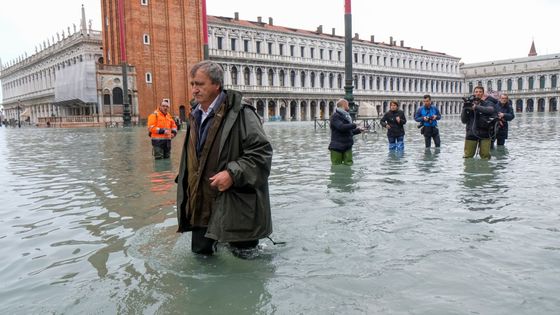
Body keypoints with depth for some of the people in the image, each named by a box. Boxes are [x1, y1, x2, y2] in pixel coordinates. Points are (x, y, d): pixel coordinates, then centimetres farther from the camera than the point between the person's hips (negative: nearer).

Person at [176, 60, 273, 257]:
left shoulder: (240, 113, -14)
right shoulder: (195, 115, 11)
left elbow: (262, 152, -18)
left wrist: (232, 174, -25)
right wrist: (185, 187, 18)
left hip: (234, 204, -7)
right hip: (201, 203, 7)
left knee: (242, 253, 6)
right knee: (201, 251, 16)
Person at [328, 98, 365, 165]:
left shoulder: (346, 116, 16)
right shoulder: (335, 116, -9)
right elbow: (341, 127, -24)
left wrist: (359, 130, 11)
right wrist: (354, 125, -13)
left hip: (347, 147, 8)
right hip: (337, 147, -7)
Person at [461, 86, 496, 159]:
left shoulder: (488, 103, 5)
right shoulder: (469, 104, 8)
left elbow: (491, 110, -20)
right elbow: (464, 121, 5)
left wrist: (476, 107, -29)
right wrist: (465, 109, -11)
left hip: (484, 133, -1)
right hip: (471, 133, 1)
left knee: (485, 157, -1)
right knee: (467, 157, 1)